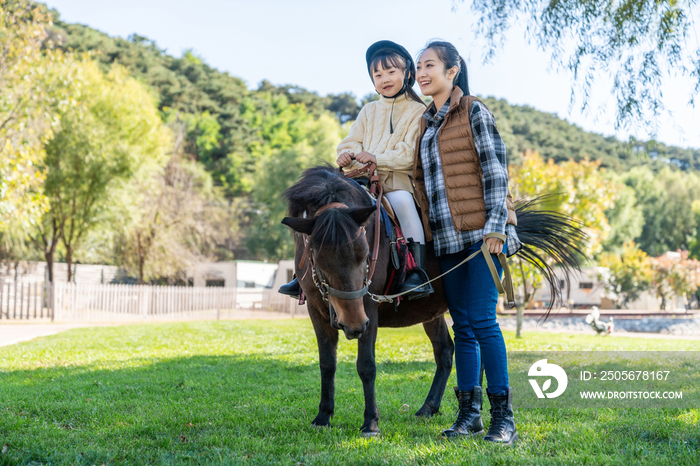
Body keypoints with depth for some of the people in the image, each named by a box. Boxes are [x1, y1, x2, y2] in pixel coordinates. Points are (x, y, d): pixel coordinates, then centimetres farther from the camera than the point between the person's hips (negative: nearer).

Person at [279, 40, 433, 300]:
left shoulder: (417, 111, 4)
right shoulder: (369, 111, 22)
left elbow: (411, 154, -8)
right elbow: (351, 143, 18)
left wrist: (377, 158, -21)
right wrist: (347, 156, -8)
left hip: (396, 179, -5)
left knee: (403, 201, -38)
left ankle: (417, 272, -36)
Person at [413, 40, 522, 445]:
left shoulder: (474, 111, -1)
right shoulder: (427, 123, 19)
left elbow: (495, 170, -7)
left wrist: (496, 225, -15)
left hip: (481, 232, -7)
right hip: (447, 239, 7)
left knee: (481, 320, -10)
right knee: (462, 325, 8)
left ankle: (503, 417, -4)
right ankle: (469, 414, 13)